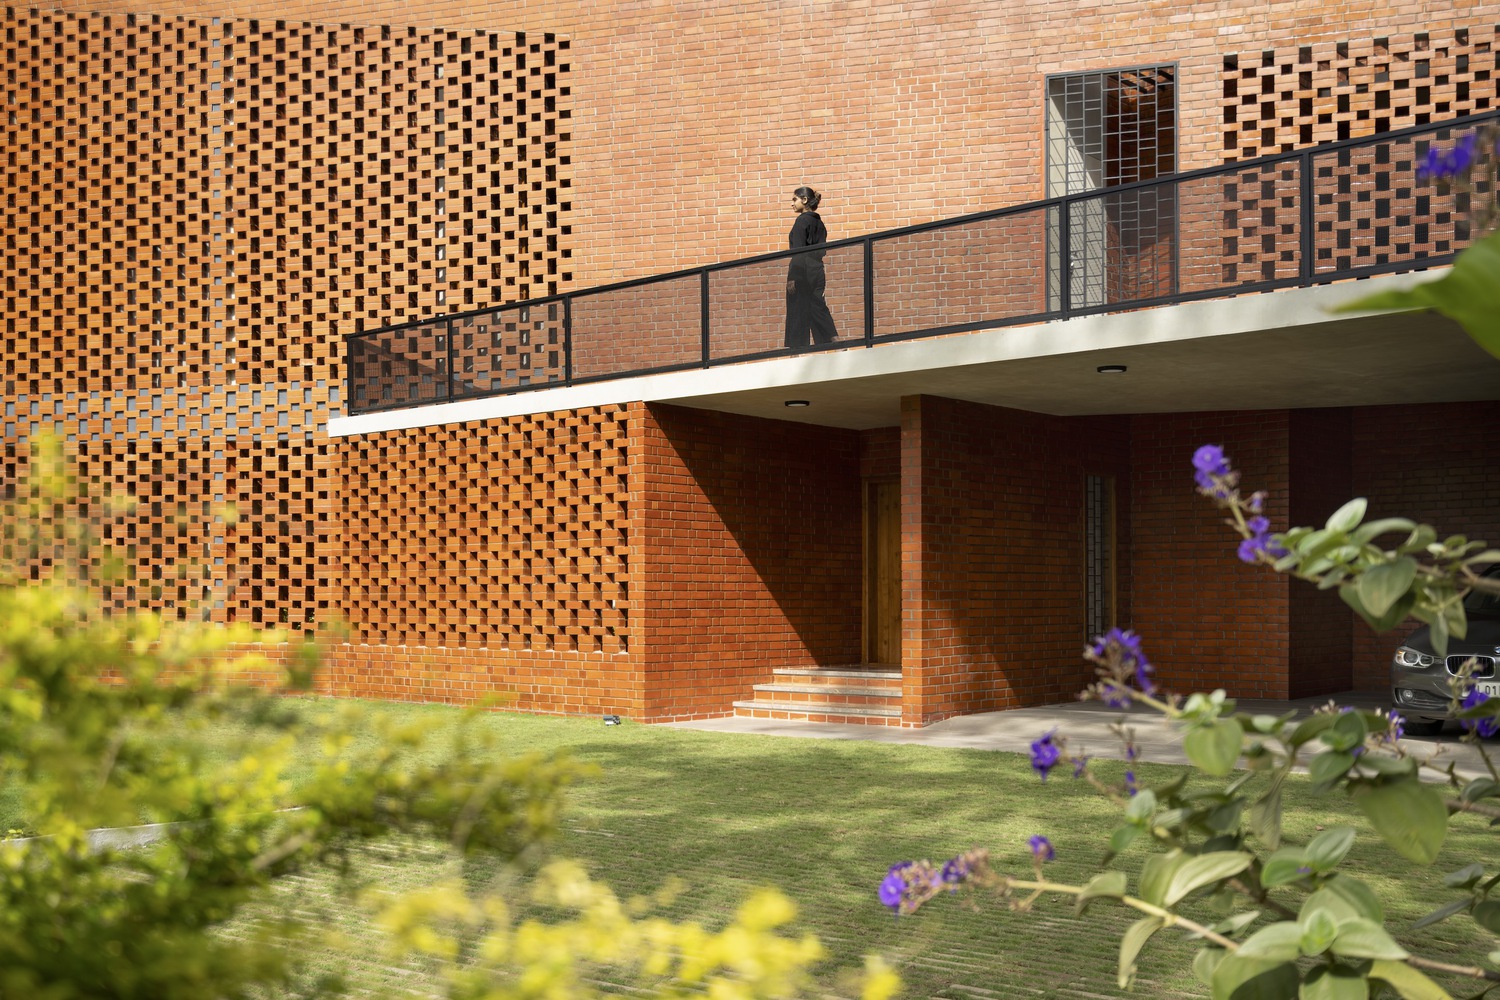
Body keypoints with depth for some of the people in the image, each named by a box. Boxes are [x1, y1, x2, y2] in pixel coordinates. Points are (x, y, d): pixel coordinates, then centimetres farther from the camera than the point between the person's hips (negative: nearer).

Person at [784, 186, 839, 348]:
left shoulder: (802, 220, -9)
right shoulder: (818, 221, 14)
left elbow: (798, 251, -14)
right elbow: (821, 249, 16)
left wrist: (792, 277, -16)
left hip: (802, 272, -7)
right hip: (818, 271, 7)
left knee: (797, 314, -1)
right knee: (817, 308, 9)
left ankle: (797, 348, 1)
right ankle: (833, 341, 0)